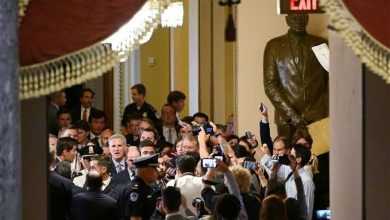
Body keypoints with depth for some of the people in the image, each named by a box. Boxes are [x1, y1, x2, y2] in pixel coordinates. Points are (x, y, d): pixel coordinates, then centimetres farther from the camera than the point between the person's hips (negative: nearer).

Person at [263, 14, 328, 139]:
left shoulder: (321, 44, 10)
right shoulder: (274, 46, 7)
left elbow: (331, 81, 9)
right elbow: (270, 85, 2)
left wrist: (326, 112, -3)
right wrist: (291, 114, -7)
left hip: (317, 118, 0)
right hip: (287, 119, 0)